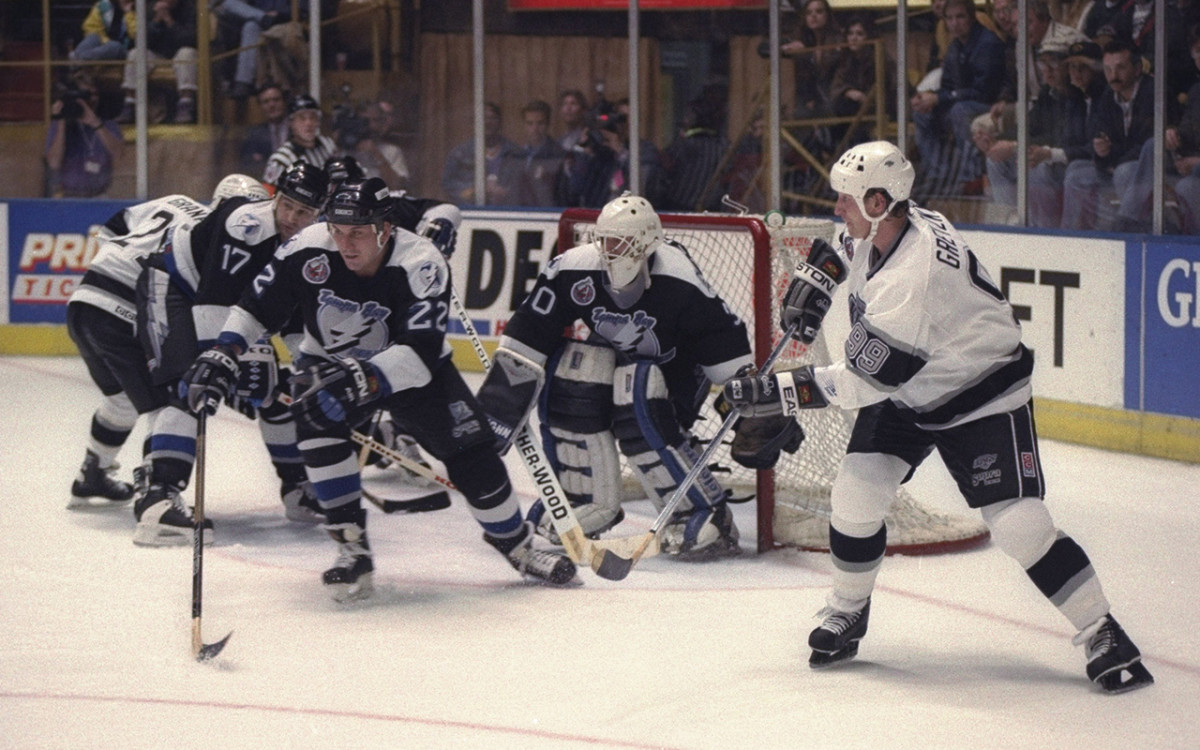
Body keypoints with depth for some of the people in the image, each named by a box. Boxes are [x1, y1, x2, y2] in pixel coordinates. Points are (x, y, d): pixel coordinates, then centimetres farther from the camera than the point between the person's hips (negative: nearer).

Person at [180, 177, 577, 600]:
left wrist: (363, 378, -54)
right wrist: (222, 355, -22)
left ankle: (518, 546, 18)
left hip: (410, 372, -1)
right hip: (330, 362, 1)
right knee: (316, 420, -29)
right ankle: (353, 550, -19)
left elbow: (422, 353, -42)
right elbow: (257, 308, -10)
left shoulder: (421, 266, -32)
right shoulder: (309, 252, -24)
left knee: (470, 454, -8)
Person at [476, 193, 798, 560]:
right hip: (611, 357, 4)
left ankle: (704, 517, -17)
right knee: (570, 369, -24)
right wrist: (493, 415, -19)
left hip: (673, 370, -4)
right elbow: (527, 339, -16)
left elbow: (726, 345, -23)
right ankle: (590, 503, -7)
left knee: (642, 416, -32)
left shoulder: (679, 282, -30)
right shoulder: (573, 270, -22)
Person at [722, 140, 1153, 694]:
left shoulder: (912, 278, -36)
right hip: (903, 389, 8)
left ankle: (1101, 632, -1)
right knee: (856, 495, -6)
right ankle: (847, 611, 16)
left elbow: (866, 380, -32)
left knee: (1018, 523, -14)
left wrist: (782, 392, -29)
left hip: (980, 395, -8)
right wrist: (818, 269, 9)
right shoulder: (882, 228, -10)